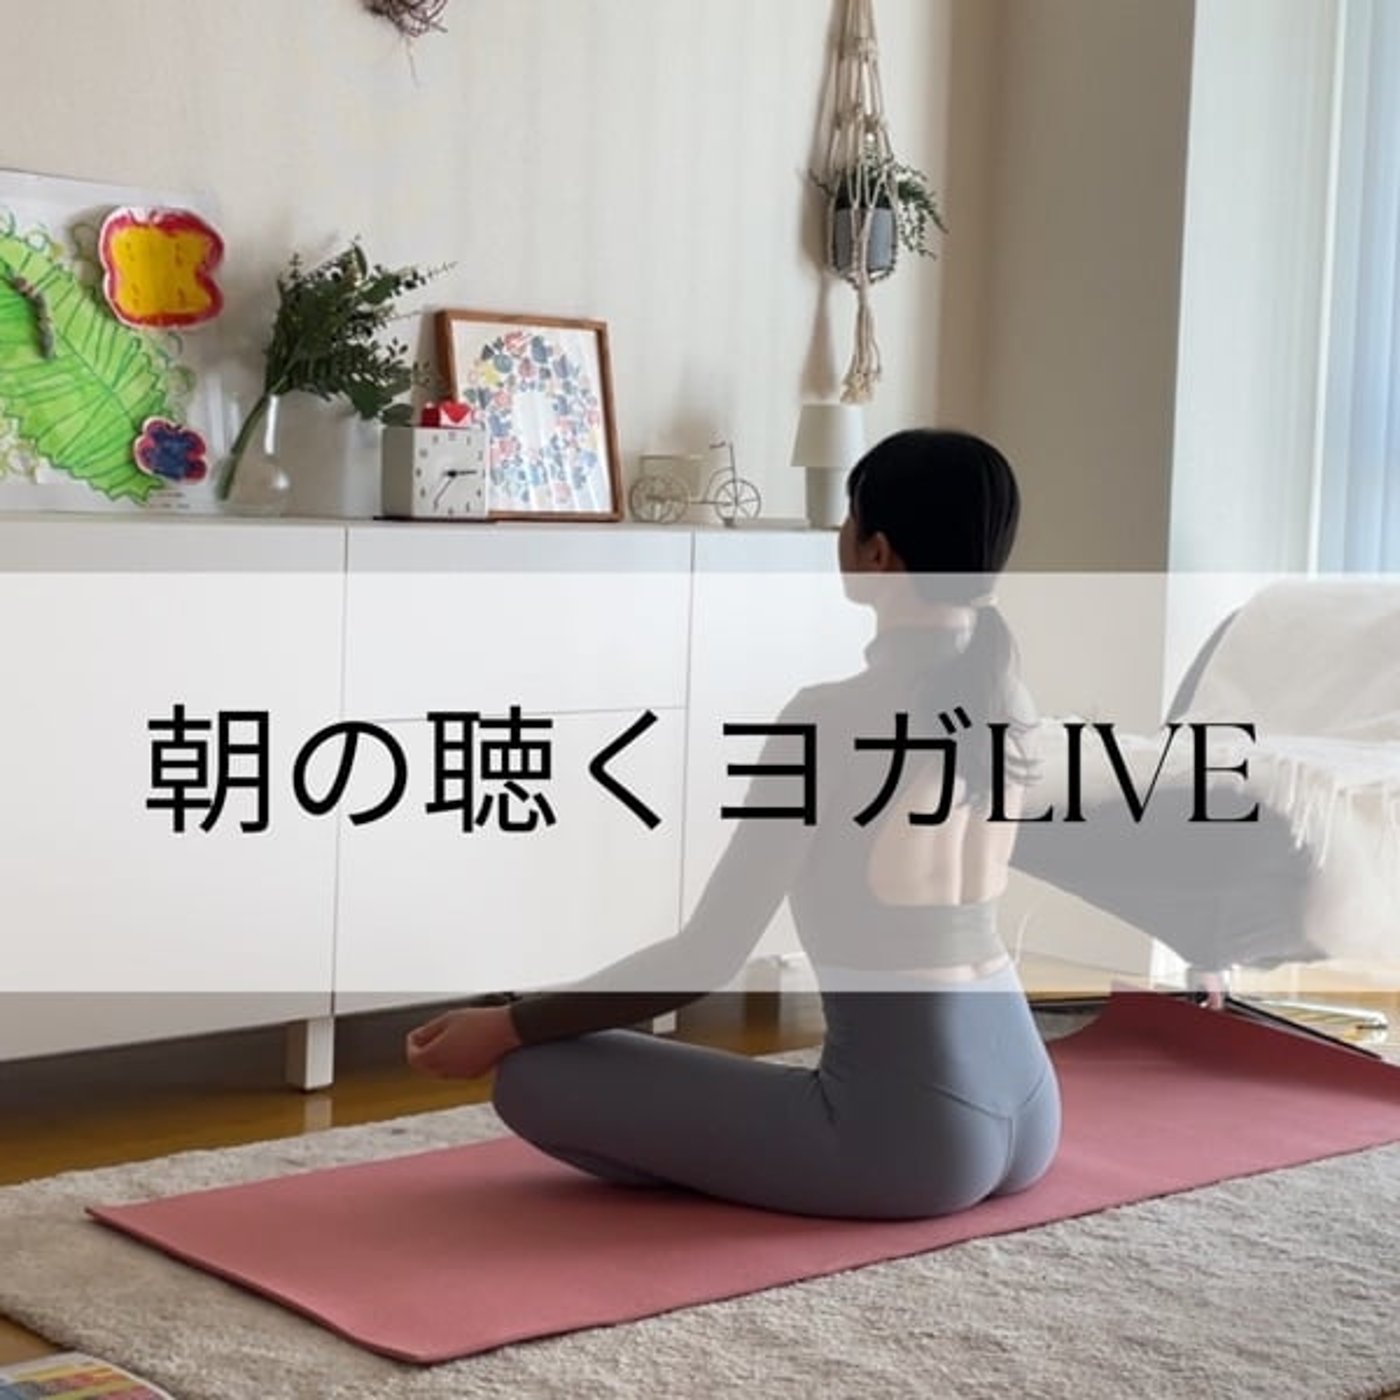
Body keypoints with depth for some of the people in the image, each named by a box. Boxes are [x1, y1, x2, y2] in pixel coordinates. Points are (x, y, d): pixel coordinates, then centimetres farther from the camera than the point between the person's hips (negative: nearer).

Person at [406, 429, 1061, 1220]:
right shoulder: (1004, 699, 4)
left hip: (911, 1133, -9)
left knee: (536, 1077, -3)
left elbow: (710, 956, -16)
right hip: (1024, 1106, 9)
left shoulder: (833, 720, -18)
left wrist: (506, 1026, -8)